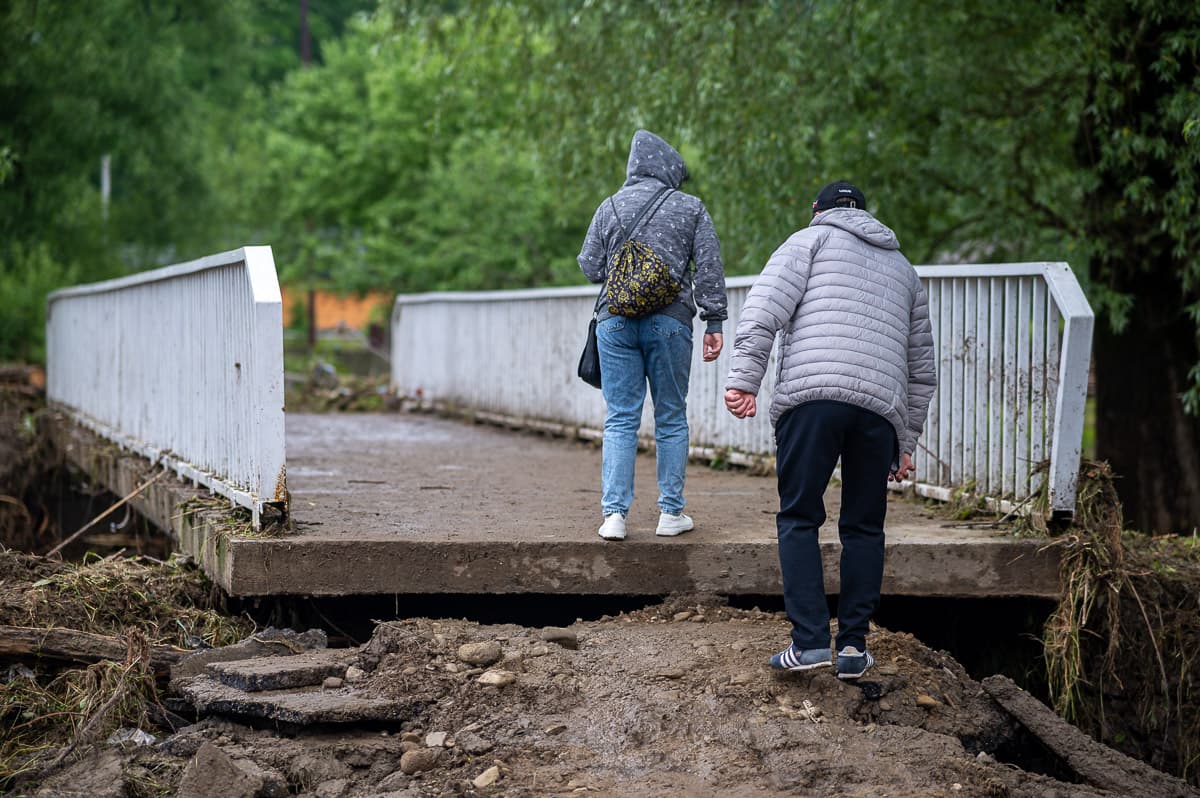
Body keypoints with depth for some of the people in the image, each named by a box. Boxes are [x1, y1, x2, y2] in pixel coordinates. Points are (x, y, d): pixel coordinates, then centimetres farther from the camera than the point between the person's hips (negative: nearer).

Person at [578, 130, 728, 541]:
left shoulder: (610, 207, 8)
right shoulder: (691, 208, 4)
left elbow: (590, 266, 10)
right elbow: (710, 269, 0)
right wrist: (714, 323, 2)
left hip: (616, 321, 1)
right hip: (670, 321, -1)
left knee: (620, 419, 2)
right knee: (671, 419, 8)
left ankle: (614, 513, -6)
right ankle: (671, 513, 9)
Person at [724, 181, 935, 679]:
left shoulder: (810, 239, 17)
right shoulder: (903, 270, 31)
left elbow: (765, 307, -1)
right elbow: (921, 368, 31)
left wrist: (743, 380, -7)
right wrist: (906, 443, 34)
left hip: (810, 395, -3)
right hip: (881, 408, 3)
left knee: (799, 519, 3)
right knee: (864, 527, 12)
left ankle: (810, 640, -6)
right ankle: (854, 646, 8)